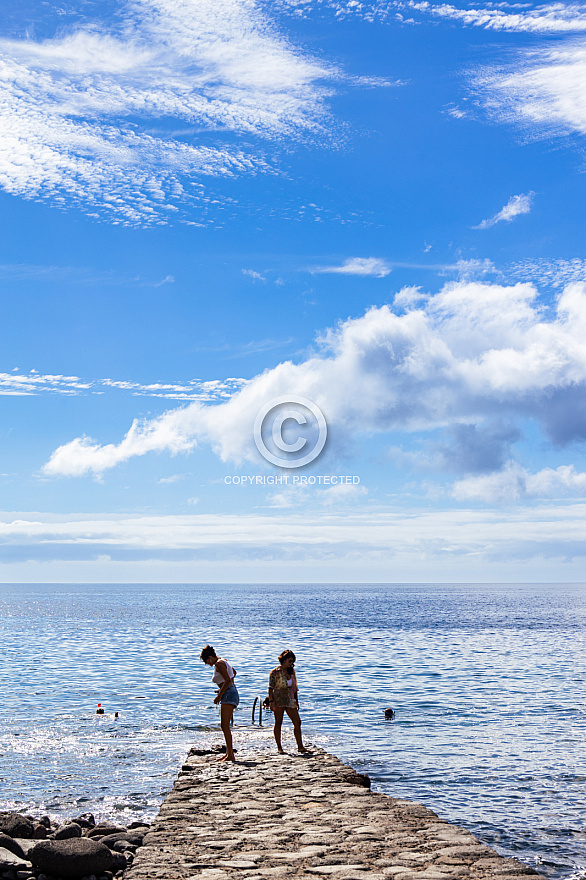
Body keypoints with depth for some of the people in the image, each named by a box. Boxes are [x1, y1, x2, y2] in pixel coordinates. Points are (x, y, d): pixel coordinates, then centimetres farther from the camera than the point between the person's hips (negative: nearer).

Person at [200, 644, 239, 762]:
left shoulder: (218, 664, -13)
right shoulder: (222, 662, 17)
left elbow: (227, 680, -24)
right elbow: (234, 672, 35)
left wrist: (219, 695, -19)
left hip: (228, 695, -10)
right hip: (231, 694, 10)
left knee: (225, 726, -11)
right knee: (224, 726, 14)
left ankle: (230, 755, -13)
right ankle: (228, 753, 18)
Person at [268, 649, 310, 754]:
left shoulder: (292, 671, 12)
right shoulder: (275, 672, -5)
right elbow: (271, 688, -6)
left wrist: (296, 701, 16)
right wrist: (271, 701, -14)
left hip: (290, 700, 6)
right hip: (279, 700, -6)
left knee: (297, 722, -1)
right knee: (278, 723, 1)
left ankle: (300, 747, 4)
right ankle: (279, 747, 7)